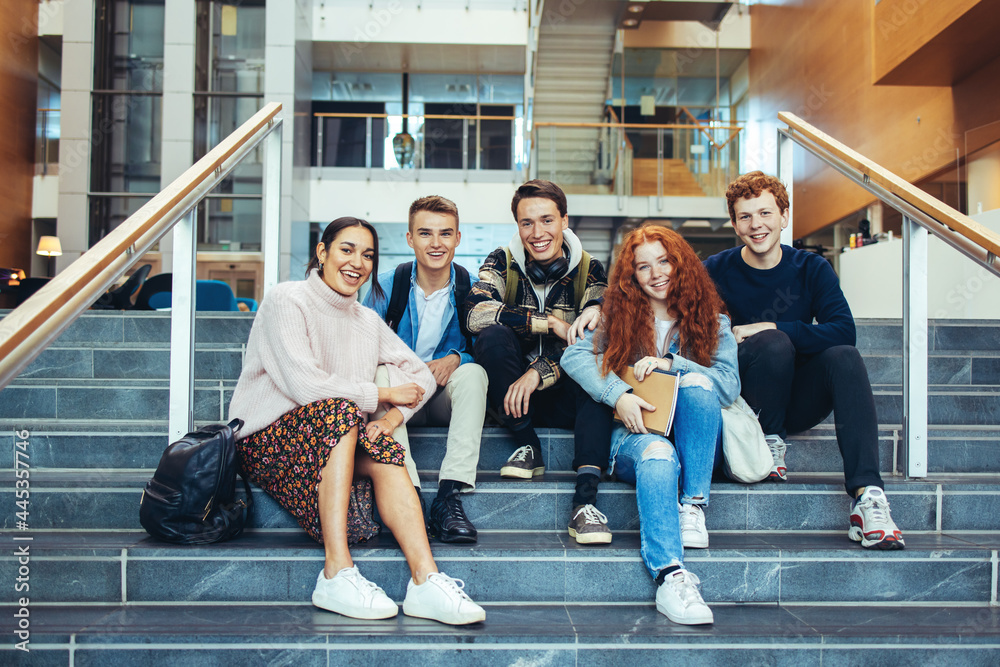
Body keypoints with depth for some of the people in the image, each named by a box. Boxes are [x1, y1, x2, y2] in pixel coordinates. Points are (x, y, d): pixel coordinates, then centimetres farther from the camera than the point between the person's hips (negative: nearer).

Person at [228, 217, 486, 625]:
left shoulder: (368, 321, 13)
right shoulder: (286, 301, -7)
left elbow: (421, 375, 11)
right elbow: (304, 384, -19)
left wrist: (394, 416, -10)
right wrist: (383, 395, -11)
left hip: (334, 440, 5)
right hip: (266, 439, -5)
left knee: (384, 451, -26)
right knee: (338, 410, -34)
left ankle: (426, 580, -38)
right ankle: (337, 574, -38)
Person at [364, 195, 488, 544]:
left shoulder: (472, 289, -4)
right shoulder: (386, 287, -4)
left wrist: (455, 359, -22)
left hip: (447, 397, 0)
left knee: (473, 372, -30)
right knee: (381, 375, -31)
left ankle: (450, 494, -37)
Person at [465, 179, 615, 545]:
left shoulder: (589, 269, -1)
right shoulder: (502, 262, -3)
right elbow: (477, 314, -22)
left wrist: (538, 373, -27)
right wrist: (551, 323, -23)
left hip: (565, 396, 0)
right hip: (512, 394, 0)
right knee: (493, 335, -26)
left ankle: (585, 498, -39)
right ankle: (527, 447, -14)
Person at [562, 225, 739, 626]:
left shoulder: (711, 321, 13)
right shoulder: (621, 318, 13)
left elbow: (730, 386, 0)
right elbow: (574, 356, -4)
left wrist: (671, 363, -13)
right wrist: (619, 395, -19)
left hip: (696, 444, 1)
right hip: (636, 433, -1)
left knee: (697, 382, -28)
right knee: (658, 455, -36)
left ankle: (693, 507, -25)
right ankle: (670, 577, -52)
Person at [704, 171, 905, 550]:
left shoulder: (812, 269, -1)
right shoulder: (718, 271, -5)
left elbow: (844, 331, -15)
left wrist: (768, 327, -21)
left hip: (799, 403, 2)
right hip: (745, 403, -2)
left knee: (844, 357, -27)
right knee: (774, 344, -29)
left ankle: (867, 497, -34)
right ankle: (770, 442, -7)